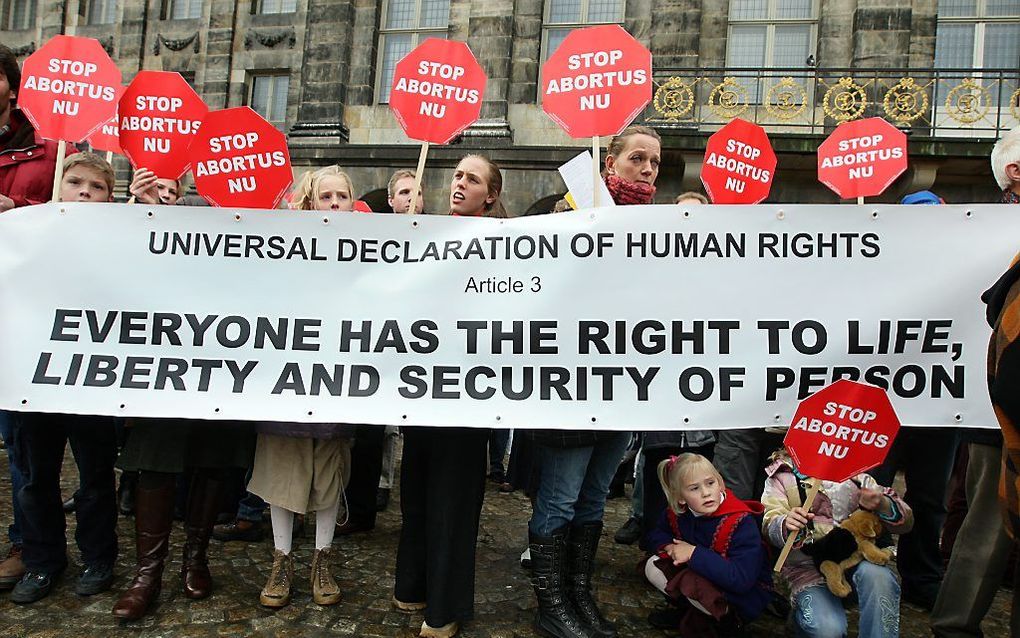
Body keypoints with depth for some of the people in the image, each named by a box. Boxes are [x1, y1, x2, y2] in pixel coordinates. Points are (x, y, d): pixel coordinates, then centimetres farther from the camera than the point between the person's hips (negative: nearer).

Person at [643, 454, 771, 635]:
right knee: (653, 567, -9)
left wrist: (694, 554, -34)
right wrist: (669, 546, -13)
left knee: (693, 582, -33)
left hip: (745, 596, -6)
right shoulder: (677, 512, -9)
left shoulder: (741, 522, -27)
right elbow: (655, 533, 11)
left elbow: (741, 579, -36)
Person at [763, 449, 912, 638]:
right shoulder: (781, 475, 10)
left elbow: (905, 522, 8)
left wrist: (882, 504, -16)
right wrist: (786, 525, -31)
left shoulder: (855, 472, 14)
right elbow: (771, 527, -5)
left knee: (877, 575, -32)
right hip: (809, 567, -2)